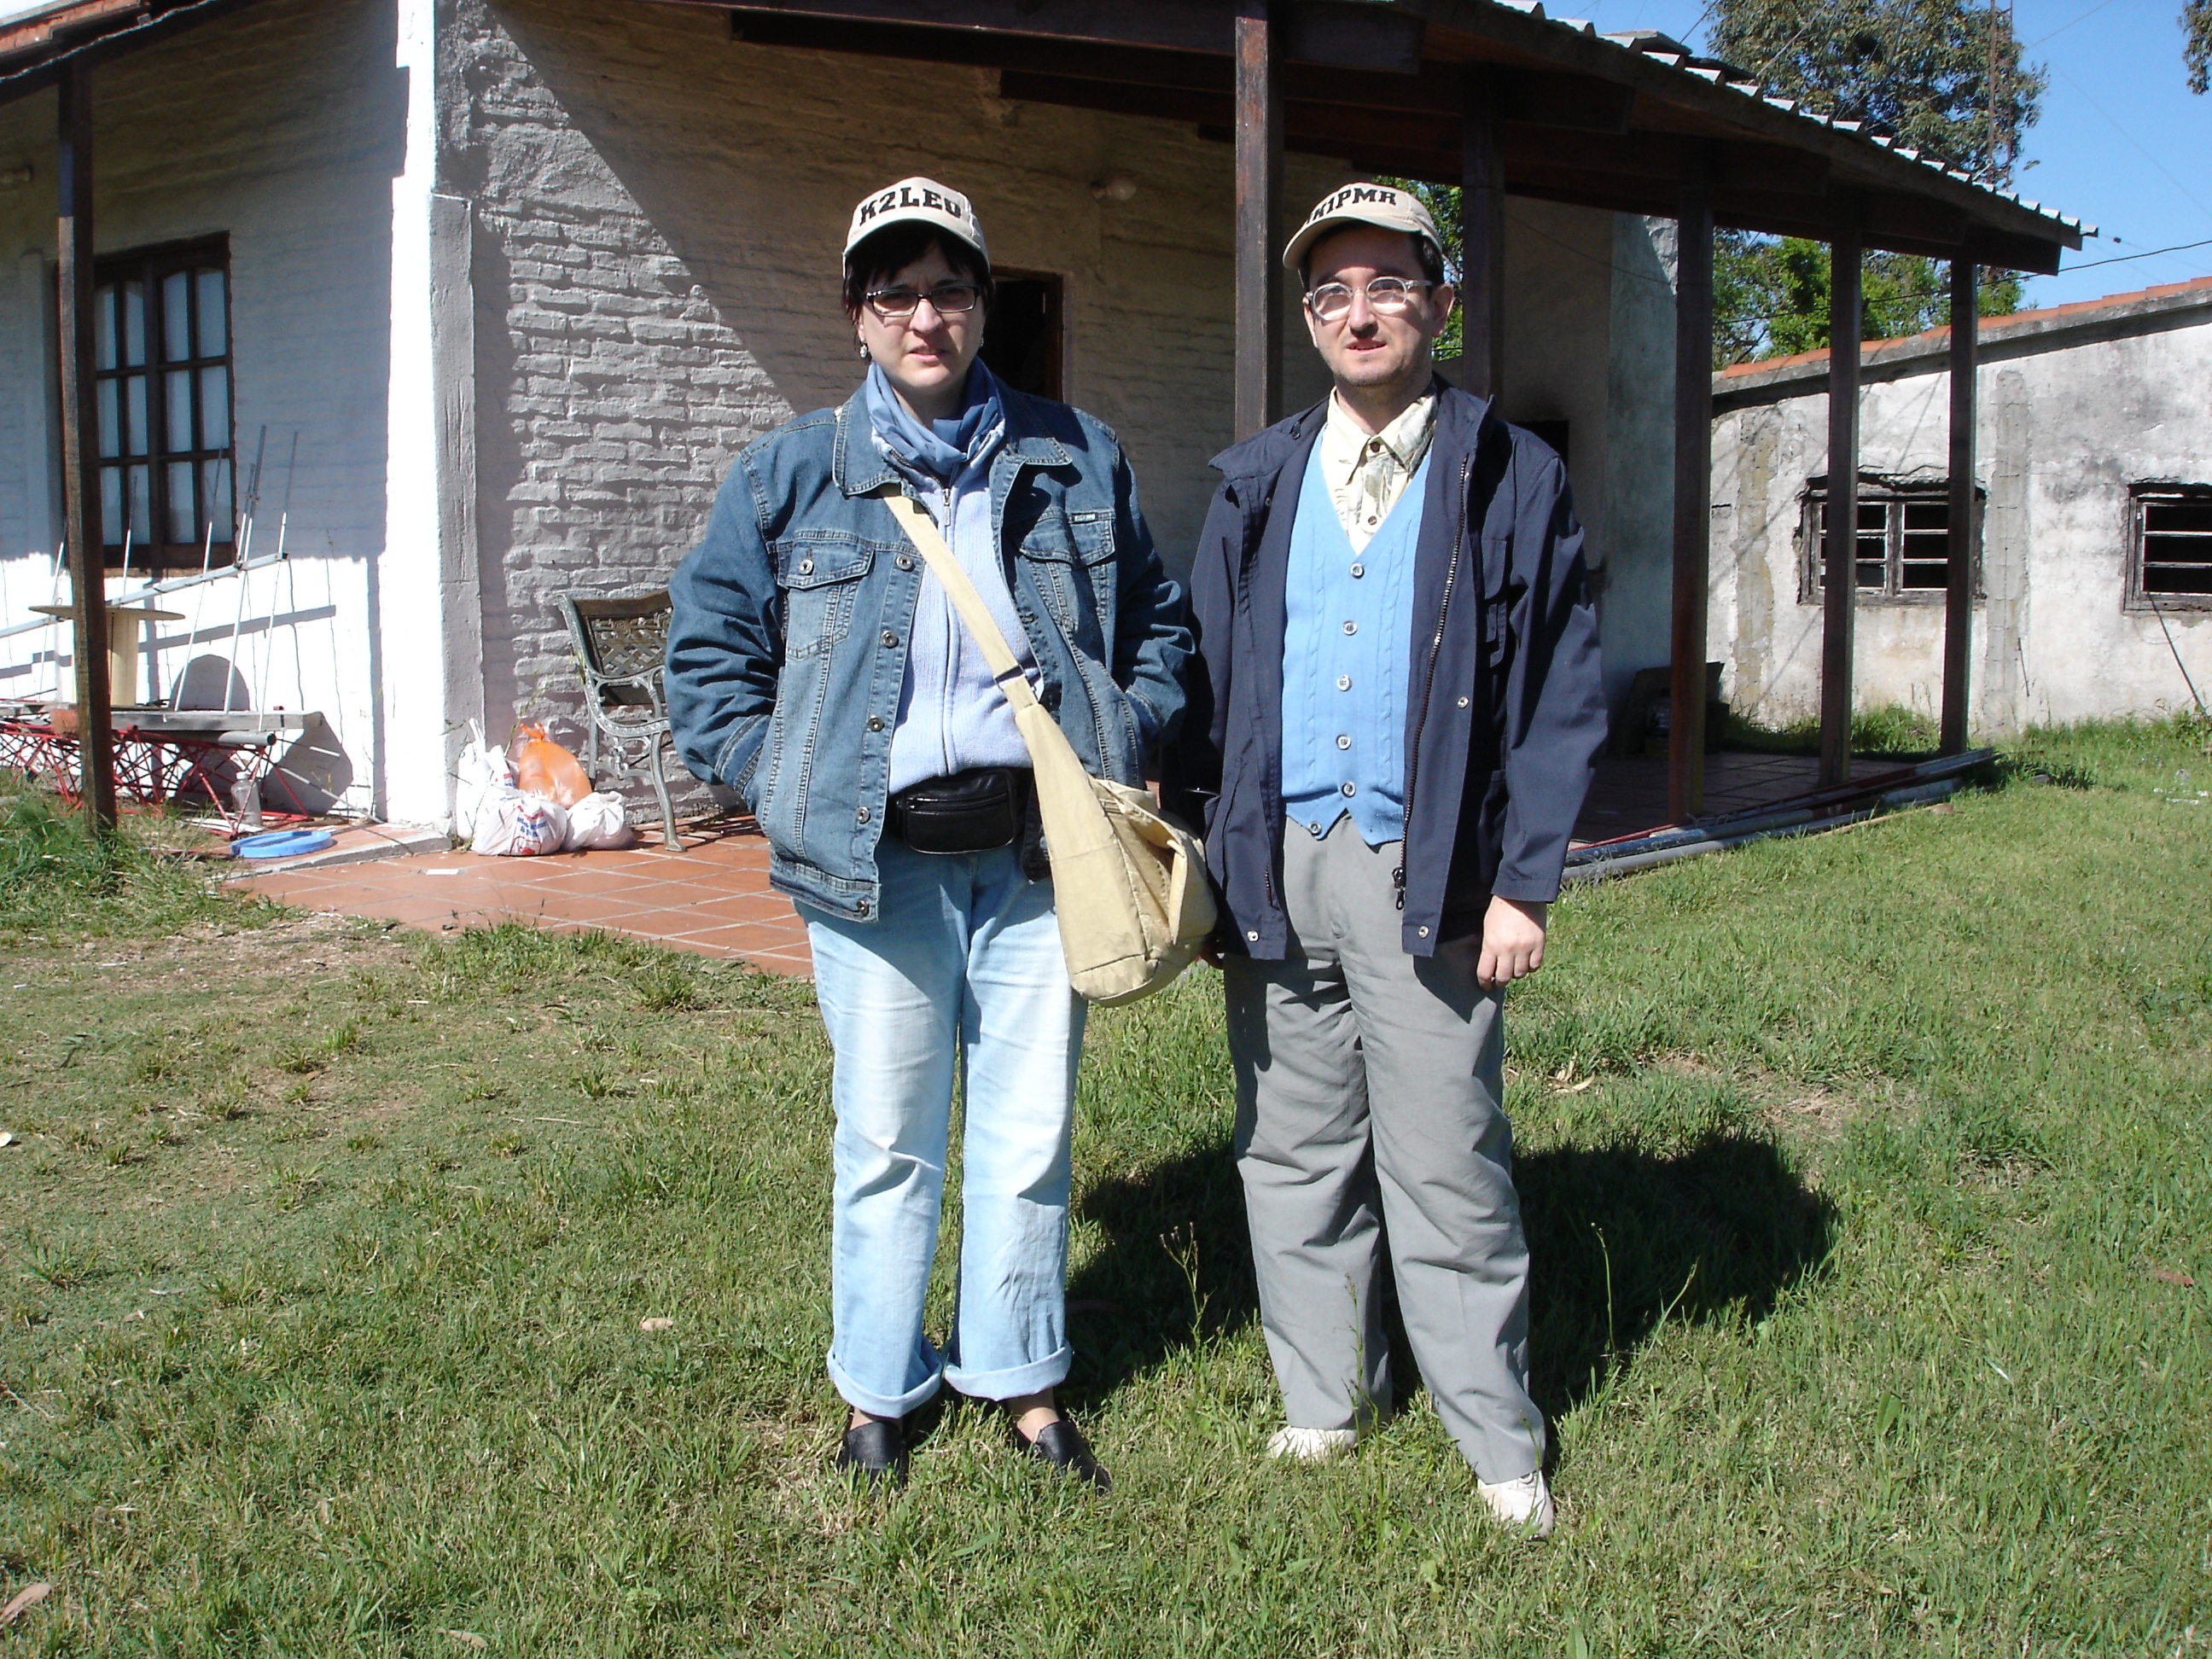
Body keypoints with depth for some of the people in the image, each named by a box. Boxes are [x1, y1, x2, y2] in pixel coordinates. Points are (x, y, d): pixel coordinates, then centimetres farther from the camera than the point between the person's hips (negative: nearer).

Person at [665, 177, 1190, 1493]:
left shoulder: (1080, 460, 8)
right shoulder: (790, 474, 3)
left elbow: (1158, 622, 18)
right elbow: (709, 652, 8)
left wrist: (1125, 750, 4)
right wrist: (788, 788, -3)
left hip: (1039, 851, 2)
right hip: (878, 858, -1)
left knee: (1031, 1136, 9)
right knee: (887, 1144, 8)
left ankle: (1025, 1384, 27)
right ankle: (878, 1392, 26)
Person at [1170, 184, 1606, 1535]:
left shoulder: (1510, 478, 2)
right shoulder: (1258, 485, 12)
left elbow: (1560, 696, -1)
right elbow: (1209, 677, 12)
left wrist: (1523, 885, -7)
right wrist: (1202, 858, 4)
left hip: (1426, 871, -4)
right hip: (1277, 866, 4)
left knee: (1446, 1167, 0)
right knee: (1294, 1151, 11)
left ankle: (1502, 1444, 14)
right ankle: (1325, 1404, 26)